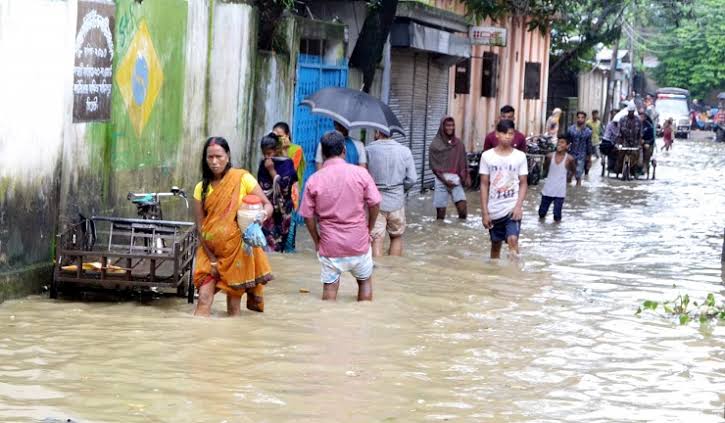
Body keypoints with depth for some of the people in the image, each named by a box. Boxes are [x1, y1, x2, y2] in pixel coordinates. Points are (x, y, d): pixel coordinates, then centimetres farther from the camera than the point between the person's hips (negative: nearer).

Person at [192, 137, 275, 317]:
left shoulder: (242, 179, -6)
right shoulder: (201, 188, 2)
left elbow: (267, 204, -5)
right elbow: (200, 227, 1)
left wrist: (263, 214, -29)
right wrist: (212, 260, -5)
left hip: (238, 249, -2)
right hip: (211, 252, 2)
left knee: (233, 305, 3)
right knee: (204, 298, -6)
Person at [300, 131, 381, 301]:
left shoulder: (314, 180, -6)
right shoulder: (360, 173, -8)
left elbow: (308, 216, -3)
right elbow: (374, 204, -6)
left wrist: (316, 240, 10)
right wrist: (369, 230, 9)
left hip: (330, 244, 0)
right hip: (359, 242, 0)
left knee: (330, 287, 9)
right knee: (365, 280, 21)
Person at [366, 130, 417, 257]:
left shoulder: (368, 151, -10)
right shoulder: (405, 151, -4)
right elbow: (411, 179, -5)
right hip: (397, 201, 2)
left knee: (377, 240, 0)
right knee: (397, 237, 19)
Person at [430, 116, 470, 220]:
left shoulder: (459, 143, 11)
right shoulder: (435, 144, 0)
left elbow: (464, 162, 14)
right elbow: (433, 165, -3)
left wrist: (467, 176, -2)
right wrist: (445, 180, -12)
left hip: (456, 180, 2)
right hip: (441, 180, -2)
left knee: (463, 208, -13)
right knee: (440, 212, -3)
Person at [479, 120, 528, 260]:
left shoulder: (520, 156, 0)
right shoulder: (487, 156, 0)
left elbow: (523, 184, 3)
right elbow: (484, 185, 2)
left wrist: (518, 206, -12)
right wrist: (485, 212, -2)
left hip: (512, 207, -2)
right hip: (494, 210, 2)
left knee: (512, 239, -21)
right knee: (495, 245, 13)